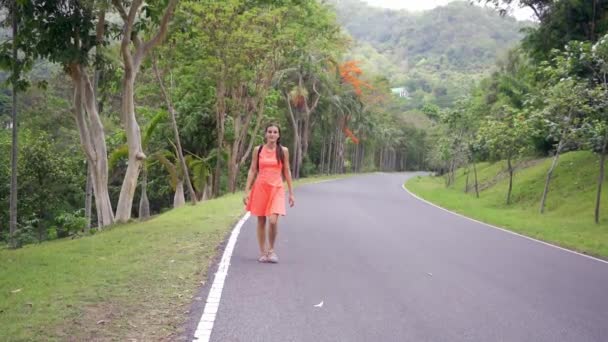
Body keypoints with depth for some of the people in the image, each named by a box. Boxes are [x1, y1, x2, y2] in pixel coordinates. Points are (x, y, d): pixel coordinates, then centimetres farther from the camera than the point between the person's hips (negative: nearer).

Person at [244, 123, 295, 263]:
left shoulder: (283, 151, 2)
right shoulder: (258, 150, 3)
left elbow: (287, 172, 7)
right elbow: (252, 170, 5)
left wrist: (291, 193, 6)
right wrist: (247, 191, -1)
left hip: (276, 188, -1)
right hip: (260, 187, 1)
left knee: (273, 221, -16)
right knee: (261, 221, 6)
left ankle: (271, 249, 5)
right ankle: (262, 252, 18)